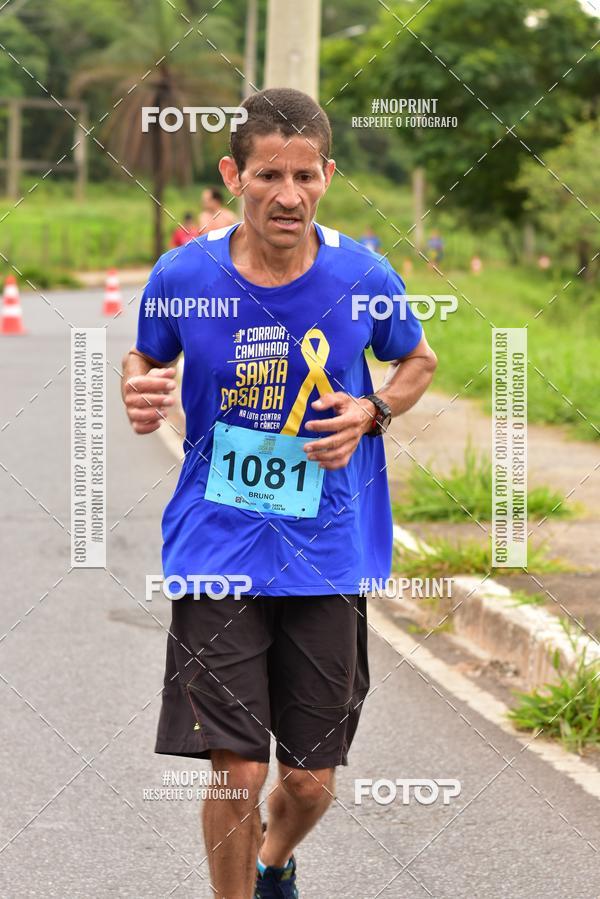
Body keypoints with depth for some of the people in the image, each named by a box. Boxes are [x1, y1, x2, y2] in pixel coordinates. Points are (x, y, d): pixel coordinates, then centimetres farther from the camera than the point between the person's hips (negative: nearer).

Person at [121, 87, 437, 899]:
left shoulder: (364, 276, -7)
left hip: (327, 558, 1)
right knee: (236, 770, -7)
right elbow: (146, 356, 12)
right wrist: (138, 395, -11)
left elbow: (418, 360, 12)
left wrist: (372, 412, -7)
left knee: (312, 782, 9)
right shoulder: (184, 275, -8)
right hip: (219, 552, -1)